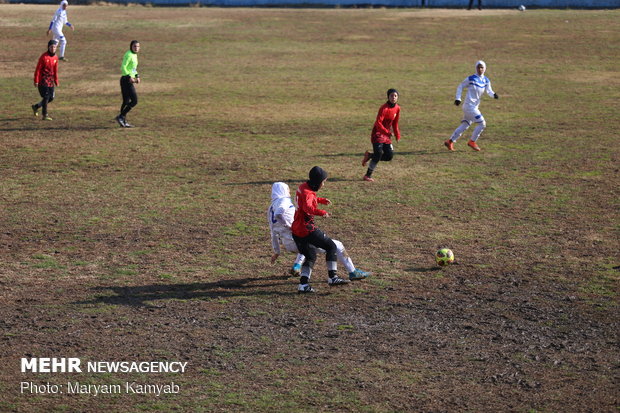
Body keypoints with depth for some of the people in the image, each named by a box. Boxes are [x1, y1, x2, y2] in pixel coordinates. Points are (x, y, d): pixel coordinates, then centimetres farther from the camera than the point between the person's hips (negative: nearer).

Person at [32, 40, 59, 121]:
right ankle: (44, 115, -4)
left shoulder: (55, 57, 7)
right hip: (43, 80, -7)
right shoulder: (44, 56, -12)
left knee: (51, 97, 7)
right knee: (46, 96, -10)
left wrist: (56, 81, 15)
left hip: (51, 80, 7)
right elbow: (38, 69, -11)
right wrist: (36, 81, -13)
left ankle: (36, 106, 26)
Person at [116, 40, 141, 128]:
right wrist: (129, 77, -26)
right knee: (134, 100, -11)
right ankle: (120, 117, -6)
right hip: (126, 80, -10)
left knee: (126, 101, 13)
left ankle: (123, 122, 18)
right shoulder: (128, 55, -14)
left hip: (128, 81, 10)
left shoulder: (134, 55, 16)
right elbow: (123, 67, -20)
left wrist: (137, 76, 12)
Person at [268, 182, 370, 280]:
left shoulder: (270, 209, 16)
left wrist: (276, 252, 26)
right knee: (336, 246, 4)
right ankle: (353, 272, 6)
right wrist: (289, 226, -20)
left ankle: (296, 267, 26)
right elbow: (278, 215, -28)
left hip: (288, 245, 8)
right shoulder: (284, 201, -5)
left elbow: (274, 234, 21)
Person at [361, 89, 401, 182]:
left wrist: (397, 136, 15)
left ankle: (369, 155, 19)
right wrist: (387, 132, -32)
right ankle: (368, 175, -6)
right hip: (378, 133, -7)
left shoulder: (397, 108, 4)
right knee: (378, 154, -16)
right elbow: (378, 123, -24)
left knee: (389, 156, -1)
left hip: (387, 135, 7)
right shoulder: (384, 108, -18)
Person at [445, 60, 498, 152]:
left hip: (474, 106, 7)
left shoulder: (486, 81, 9)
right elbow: (460, 87, 1)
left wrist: (493, 94, -24)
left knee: (464, 125, 13)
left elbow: (489, 90, -2)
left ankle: (450, 142, 19)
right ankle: (472, 142, 6)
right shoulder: (471, 79, -8)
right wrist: (458, 98, -6)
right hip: (469, 105, -7)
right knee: (482, 124, -8)